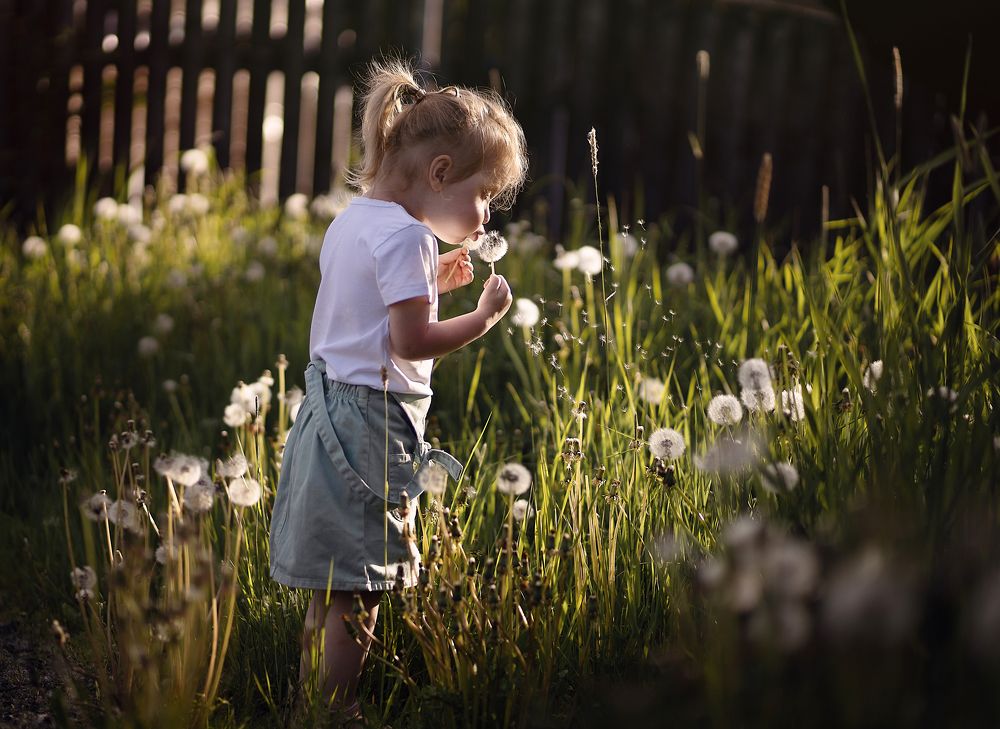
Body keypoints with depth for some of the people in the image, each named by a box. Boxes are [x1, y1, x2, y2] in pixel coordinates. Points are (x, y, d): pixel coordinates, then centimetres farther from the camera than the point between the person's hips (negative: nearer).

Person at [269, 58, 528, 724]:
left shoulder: (352, 219, 13)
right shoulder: (405, 236, -16)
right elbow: (410, 343, -20)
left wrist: (431, 282, 16)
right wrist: (483, 318, -10)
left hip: (331, 412, 10)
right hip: (372, 421, -10)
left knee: (330, 589, 16)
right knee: (357, 594, -3)